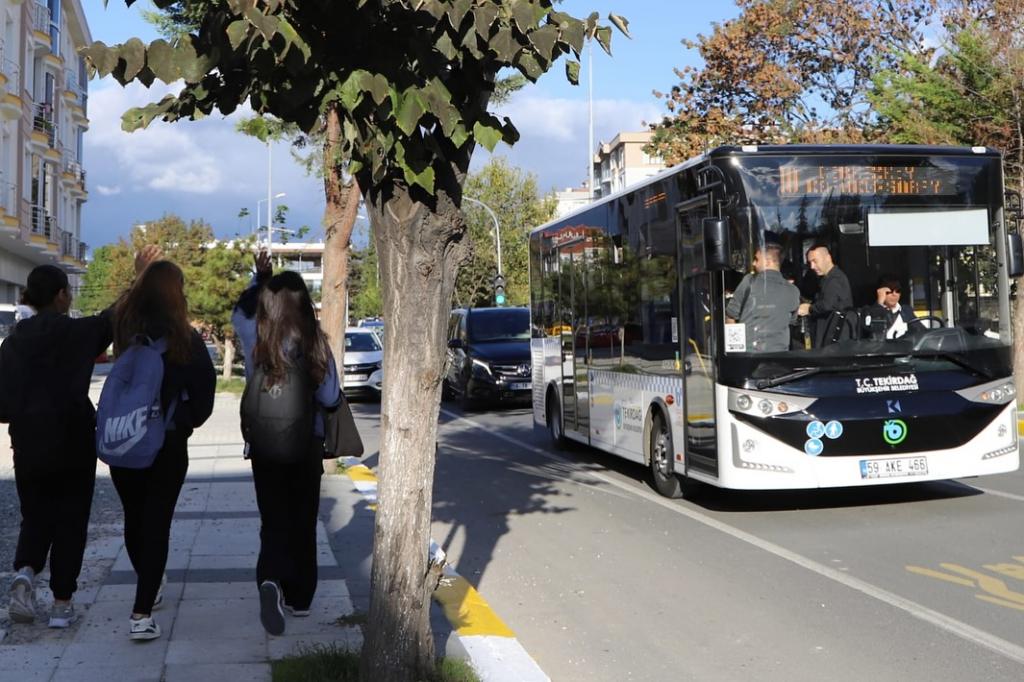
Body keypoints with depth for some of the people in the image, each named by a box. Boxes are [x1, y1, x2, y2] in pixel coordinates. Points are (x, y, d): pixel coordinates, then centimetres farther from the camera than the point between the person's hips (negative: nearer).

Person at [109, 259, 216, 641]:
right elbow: (205, 385, -9)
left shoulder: (124, 328, -4)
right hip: (168, 441, -4)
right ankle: (142, 613, -7)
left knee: (134, 516, 19)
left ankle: (149, 584, 39)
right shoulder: (185, 338, -11)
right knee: (157, 522, 0)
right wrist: (191, 421, 6)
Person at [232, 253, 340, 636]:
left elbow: (240, 312, 15)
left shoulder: (255, 338, -9)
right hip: (307, 446, 0)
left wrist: (259, 279, 23)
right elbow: (330, 398, -9)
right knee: (303, 522, 14)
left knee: (274, 519, 7)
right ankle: (300, 598, 22)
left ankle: (271, 579, -20)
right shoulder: (315, 344, -12)